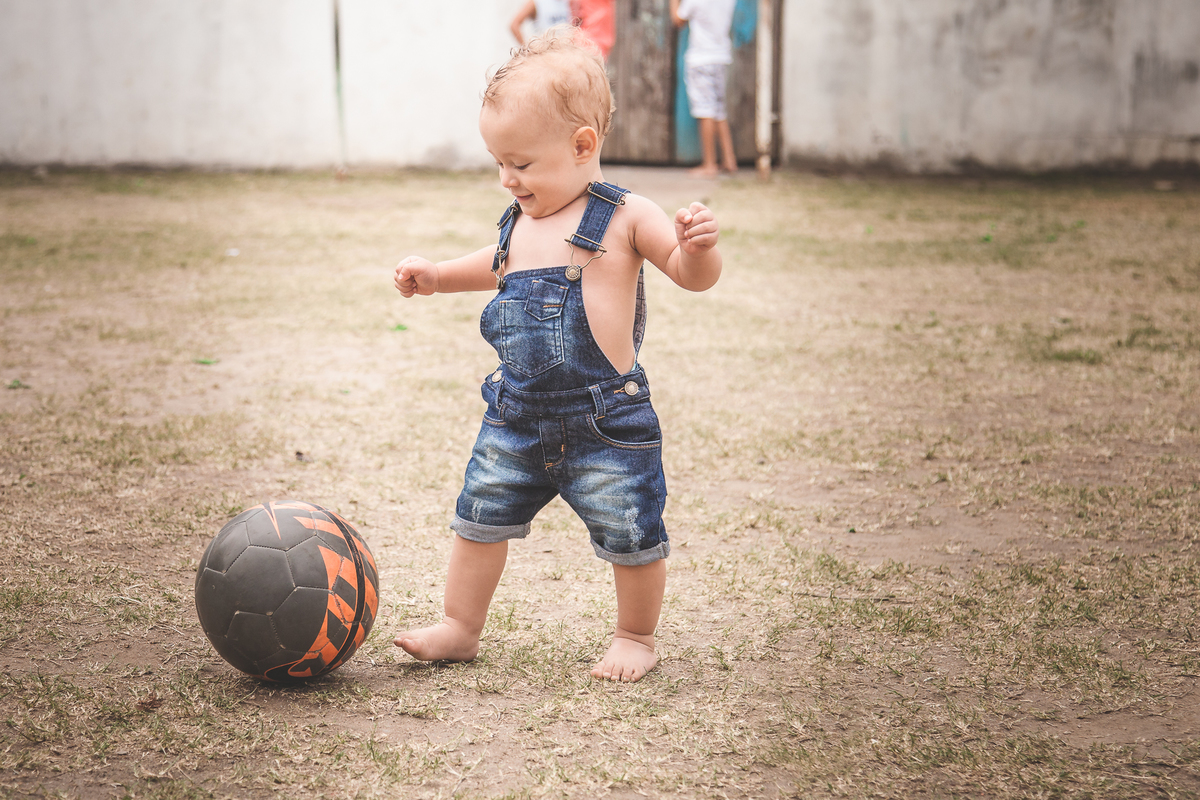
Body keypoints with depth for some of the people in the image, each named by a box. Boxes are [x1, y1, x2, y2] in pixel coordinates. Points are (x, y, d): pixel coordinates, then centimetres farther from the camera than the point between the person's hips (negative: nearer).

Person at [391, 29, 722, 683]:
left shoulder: (625, 218, -10)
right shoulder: (518, 223, 8)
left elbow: (692, 275, -9)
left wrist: (697, 246, -30)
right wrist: (436, 275, 24)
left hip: (605, 422, -5)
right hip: (516, 417, 6)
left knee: (632, 537, 3)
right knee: (479, 518, 11)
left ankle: (636, 637, 26)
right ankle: (460, 628, 26)